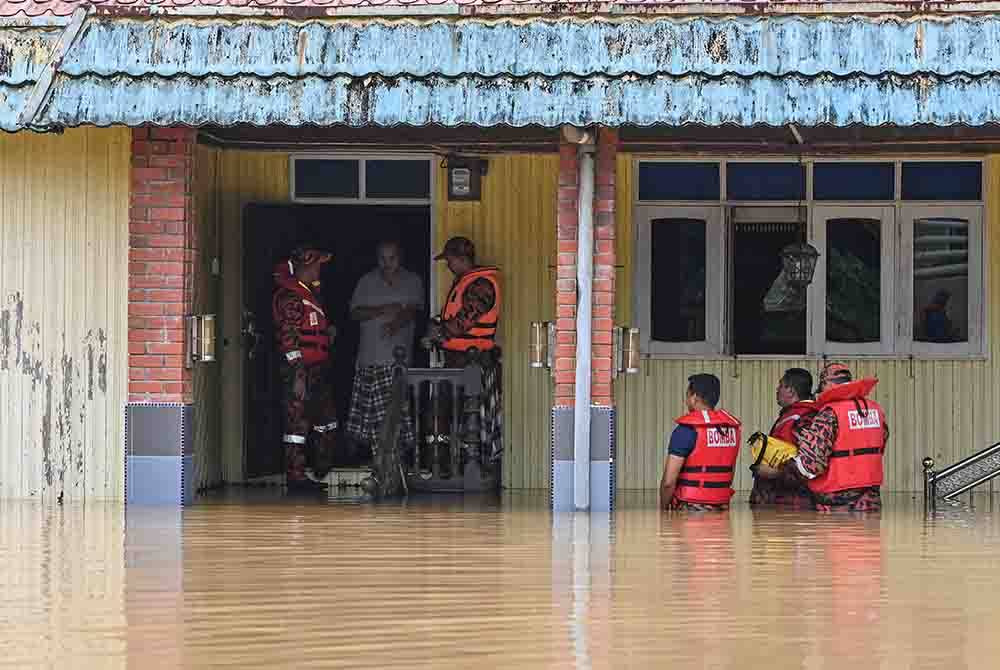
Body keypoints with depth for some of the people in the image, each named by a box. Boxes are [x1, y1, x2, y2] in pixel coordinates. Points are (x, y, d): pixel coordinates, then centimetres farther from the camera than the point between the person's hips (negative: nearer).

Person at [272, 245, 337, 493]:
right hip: (299, 370, -10)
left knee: (327, 421, 15)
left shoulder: (308, 293, 20)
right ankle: (296, 477, -3)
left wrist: (327, 330, 16)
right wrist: (297, 377, -23)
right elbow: (290, 339, -19)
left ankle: (322, 471, 26)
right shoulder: (289, 296, -13)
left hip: (315, 371, 10)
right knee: (297, 423, -6)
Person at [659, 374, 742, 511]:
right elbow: (730, 473, 13)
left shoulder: (687, 429, -11)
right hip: (722, 507, 6)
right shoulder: (732, 427, 8)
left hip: (690, 508, -6)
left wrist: (664, 508, -1)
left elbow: (669, 481, -14)